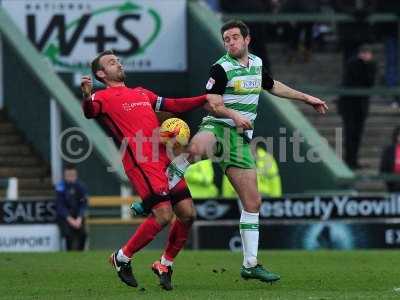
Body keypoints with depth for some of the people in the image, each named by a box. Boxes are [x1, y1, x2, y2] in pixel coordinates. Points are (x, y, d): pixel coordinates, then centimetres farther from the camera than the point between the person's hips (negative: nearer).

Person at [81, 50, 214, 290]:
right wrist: (87, 97, -40)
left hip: (164, 158, 7)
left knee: (188, 214, 2)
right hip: (141, 162, -7)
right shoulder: (104, 97, 5)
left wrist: (205, 98, 21)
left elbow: (174, 106, 31)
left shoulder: (142, 93, 28)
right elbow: (91, 112, -17)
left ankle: (165, 265, 21)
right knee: (163, 214, -18)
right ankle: (123, 258, 2)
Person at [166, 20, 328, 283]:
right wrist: (235, 115, -30)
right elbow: (213, 105, -12)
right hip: (217, 129, -6)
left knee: (253, 202, 4)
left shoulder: (256, 63, 14)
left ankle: (250, 265, 11)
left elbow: (273, 86, 33)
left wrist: (306, 98, 35)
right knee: (197, 149, -43)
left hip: (240, 138, 6)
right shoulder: (222, 68, -6)